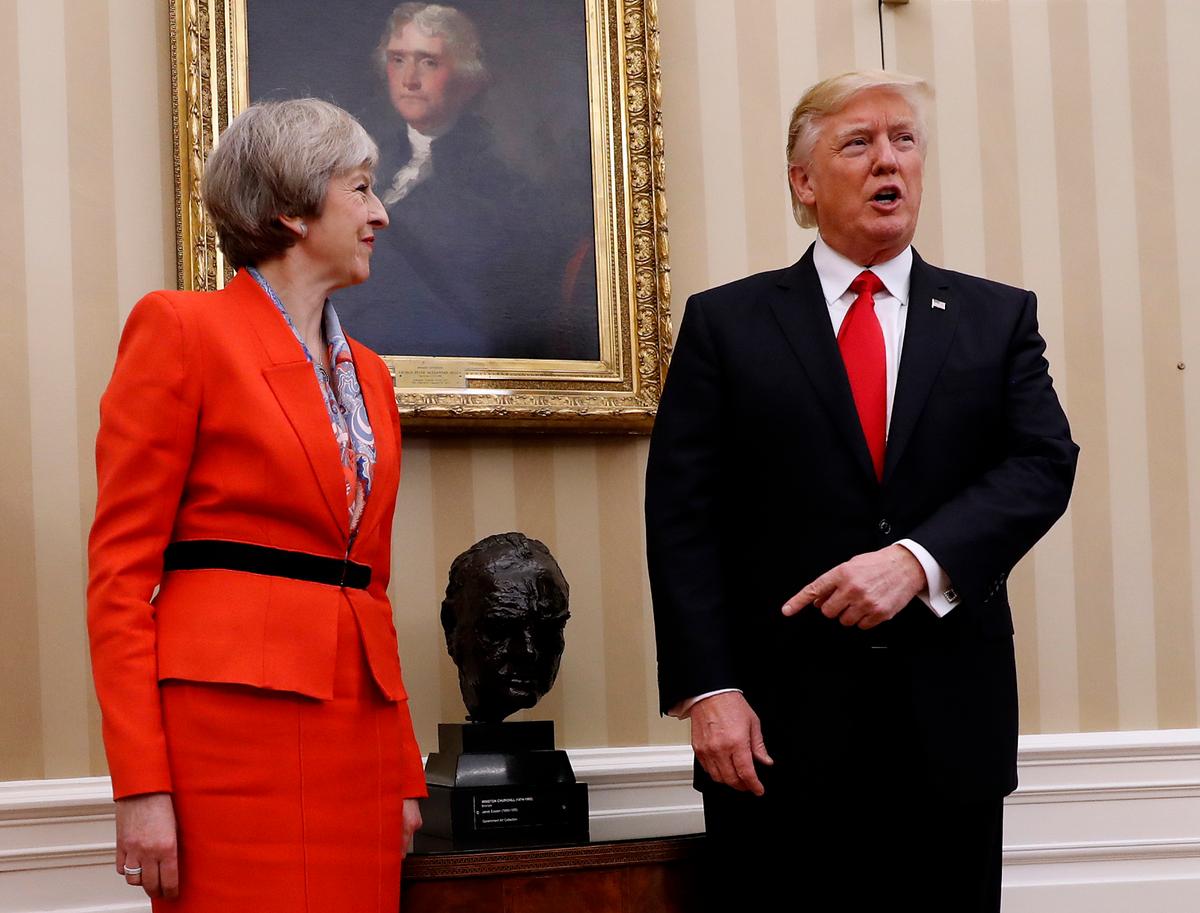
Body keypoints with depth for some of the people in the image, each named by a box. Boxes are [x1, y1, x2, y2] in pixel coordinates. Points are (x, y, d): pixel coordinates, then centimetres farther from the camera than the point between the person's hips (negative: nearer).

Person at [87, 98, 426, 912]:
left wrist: (405, 773, 14)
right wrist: (142, 785, -14)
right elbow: (120, 565, -6)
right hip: (231, 717, -6)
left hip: (358, 734, 7)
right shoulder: (180, 328, -2)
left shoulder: (369, 374, 19)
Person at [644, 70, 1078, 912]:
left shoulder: (999, 319, 11)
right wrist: (708, 689, -10)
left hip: (951, 722, 2)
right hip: (780, 727, -2)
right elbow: (683, 517, 0)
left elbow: (1044, 464, -3)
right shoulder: (725, 324, 6)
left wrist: (919, 559, -19)